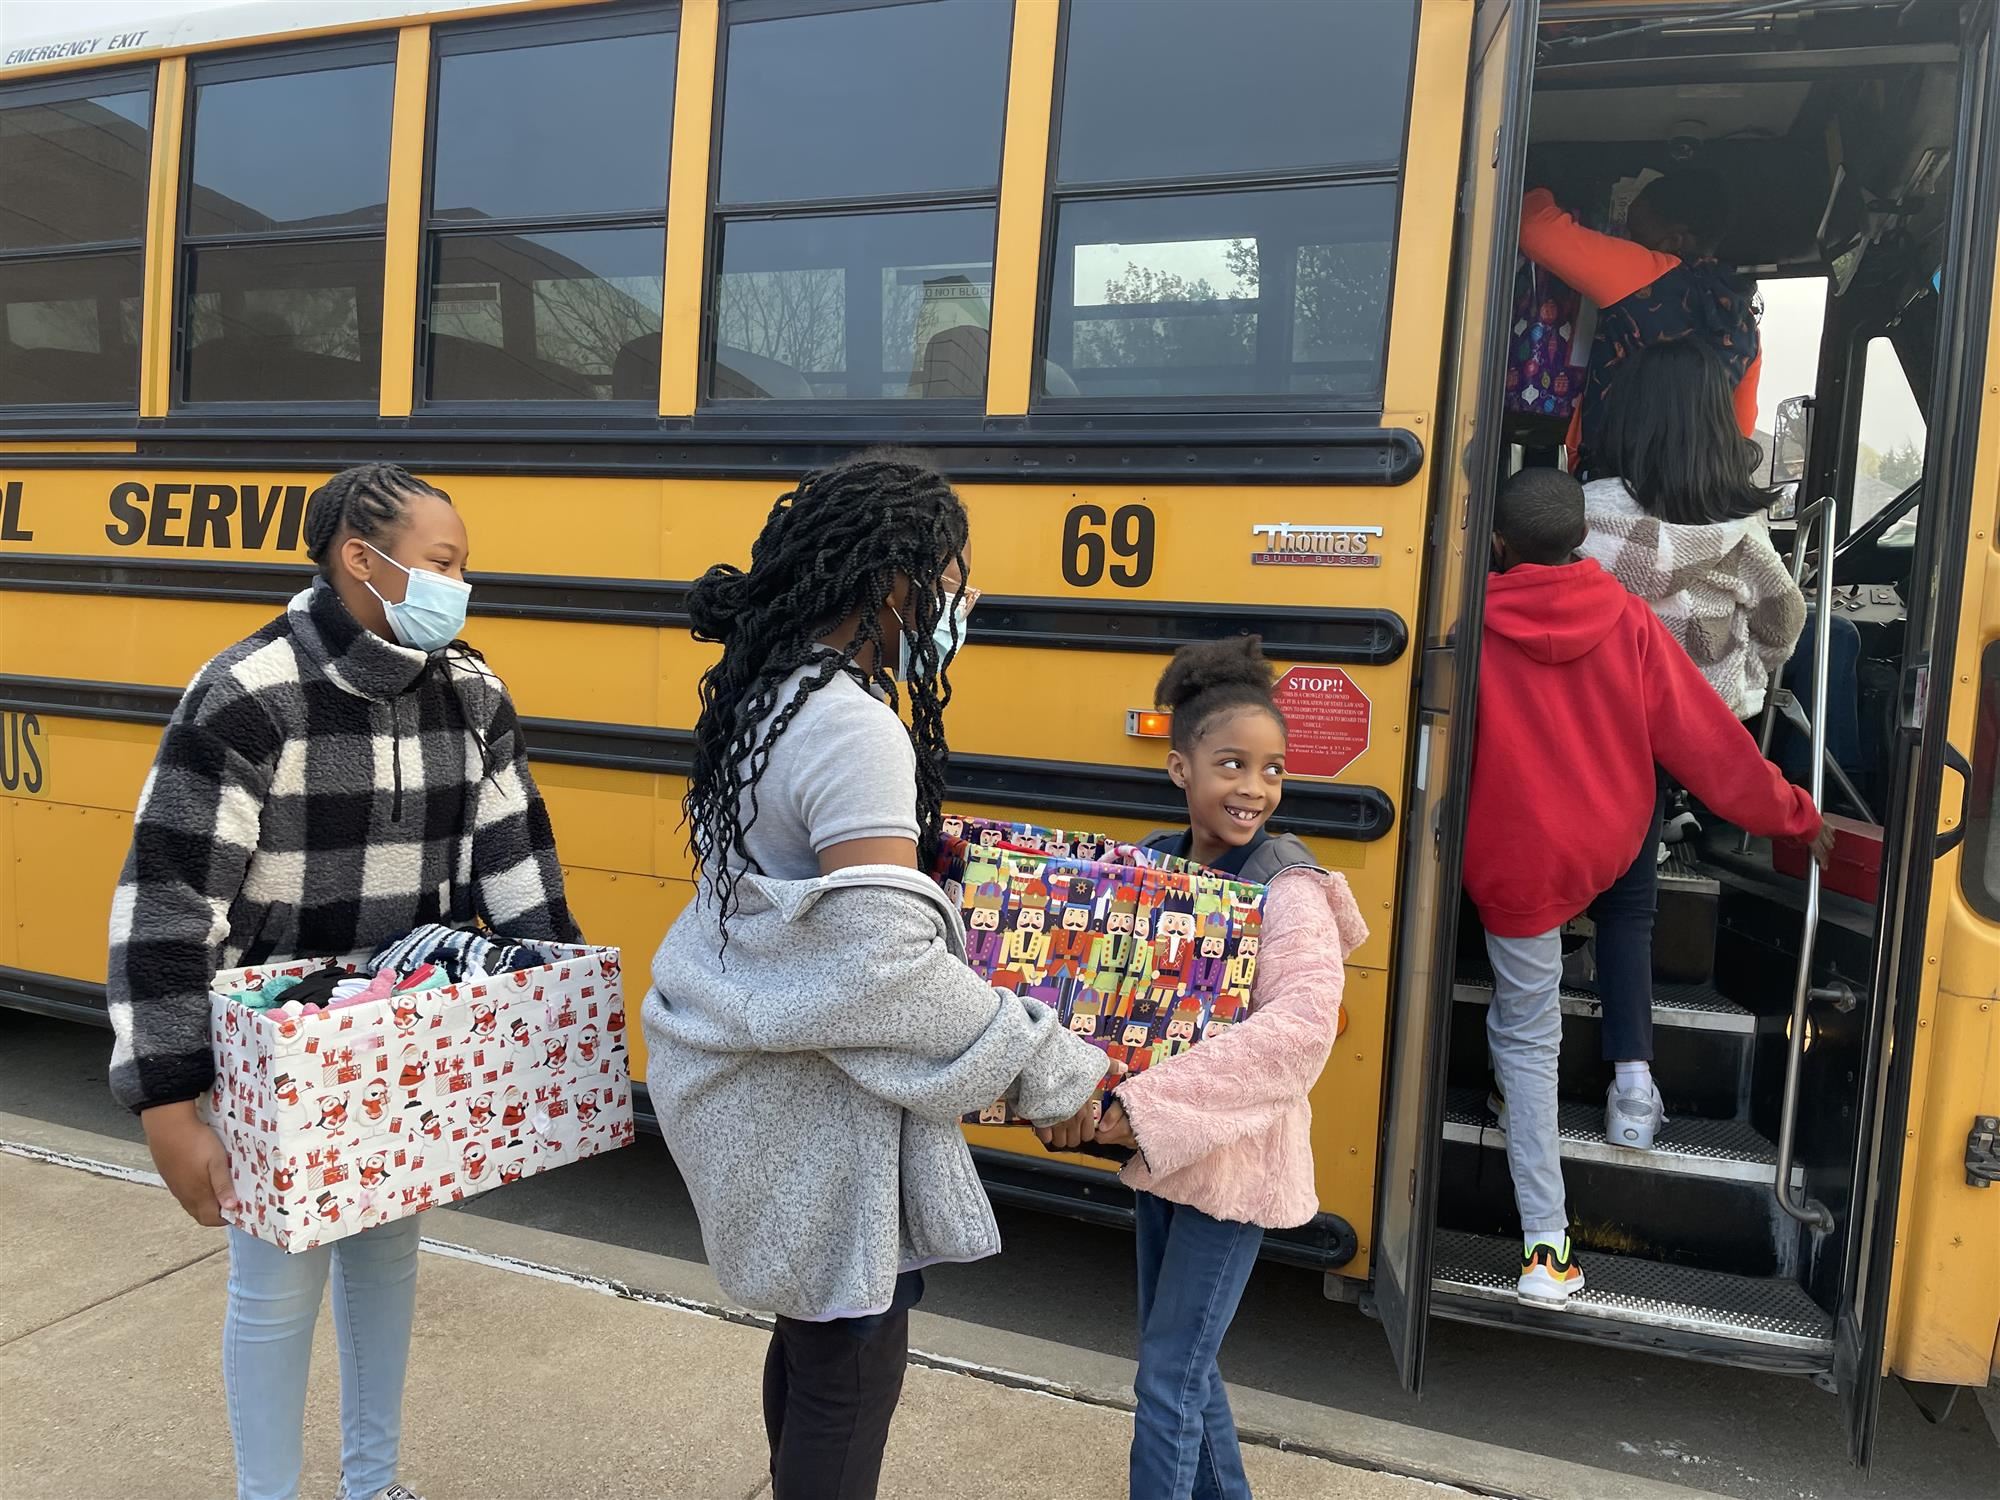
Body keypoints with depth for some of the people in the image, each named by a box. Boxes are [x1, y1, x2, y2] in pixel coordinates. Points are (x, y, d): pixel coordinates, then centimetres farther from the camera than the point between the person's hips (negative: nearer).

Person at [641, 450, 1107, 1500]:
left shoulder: (762, 693, 6)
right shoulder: (853, 729, -24)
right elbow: (887, 963, -29)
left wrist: (911, 836, 19)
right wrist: (1050, 1071, -20)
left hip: (753, 1061, 10)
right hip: (817, 1100, -9)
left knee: (815, 1335, 24)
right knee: (852, 1366, 8)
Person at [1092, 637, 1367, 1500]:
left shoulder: (1288, 889, -20)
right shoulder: (1152, 864, -2)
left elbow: (1300, 1027, -35)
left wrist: (1143, 1104, -37)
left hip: (1234, 1162, -6)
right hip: (1160, 1154, 6)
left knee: (1167, 1381, 3)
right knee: (1181, 1359, 22)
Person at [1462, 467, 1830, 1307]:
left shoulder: (1475, 626, -16)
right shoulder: (1627, 621, -7)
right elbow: (1707, 738, -2)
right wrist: (1793, 817, 10)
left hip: (1514, 865, -3)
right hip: (1607, 851, 3)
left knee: (1527, 1035, 6)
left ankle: (1546, 1247, 8)